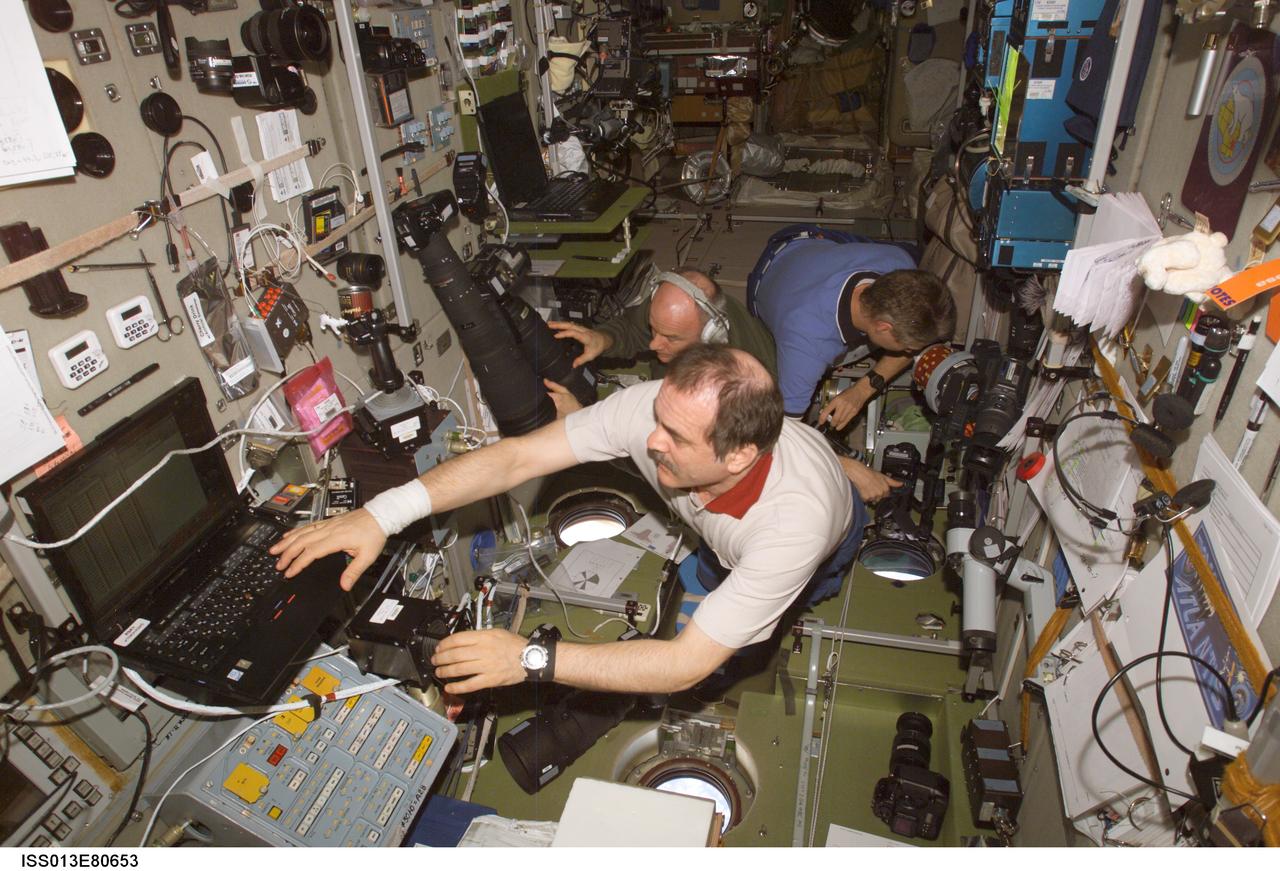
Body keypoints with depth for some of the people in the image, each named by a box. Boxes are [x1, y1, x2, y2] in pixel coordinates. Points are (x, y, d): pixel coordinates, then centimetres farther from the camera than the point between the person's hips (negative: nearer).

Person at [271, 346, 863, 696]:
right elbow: (518, 457, -37)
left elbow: (687, 665, -49)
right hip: (712, 534, 4)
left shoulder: (794, 519, -50)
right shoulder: (654, 408, -41)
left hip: (820, 551, -3)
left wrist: (531, 660, -55)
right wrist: (383, 513, -48)